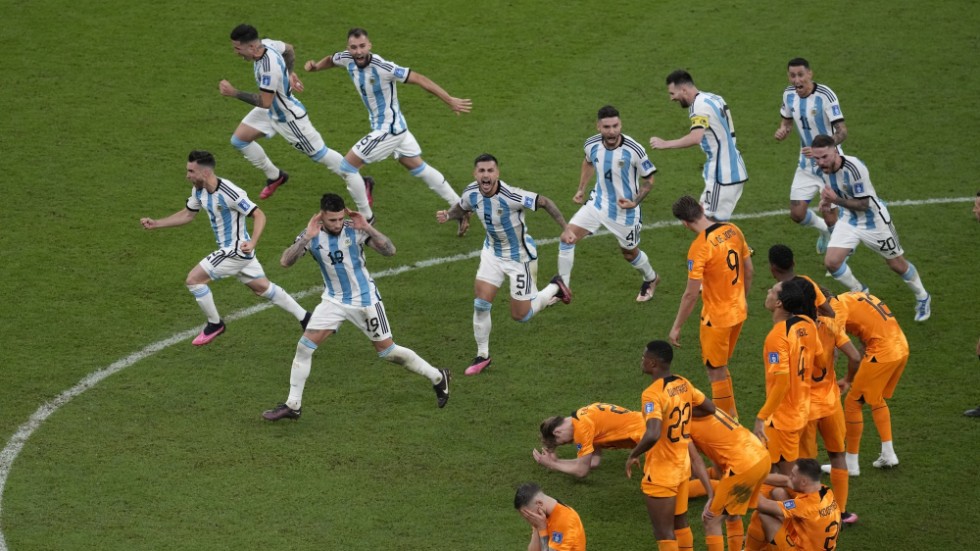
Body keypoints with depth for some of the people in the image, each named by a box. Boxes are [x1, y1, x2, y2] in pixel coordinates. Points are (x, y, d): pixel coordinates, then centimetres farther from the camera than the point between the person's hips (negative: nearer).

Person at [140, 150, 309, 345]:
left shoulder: (229, 193, -27)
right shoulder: (199, 190, -1)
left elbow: (259, 215, -24)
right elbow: (187, 214, 16)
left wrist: (252, 243, -38)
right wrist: (155, 224, 10)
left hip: (236, 250, -9)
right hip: (230, 249, 9)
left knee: (193, 279, -9)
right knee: (263, 288, 19)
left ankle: (214, 324, 9)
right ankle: (305, 318, 29)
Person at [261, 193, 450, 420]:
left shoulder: (355, 230, -16)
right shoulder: (311, 235, -11)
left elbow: (389, 250, -20)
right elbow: (285, 262, -21)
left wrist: (368, 228, -31)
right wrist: (307, 238, -32)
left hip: (365, 299, -3)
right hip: (334, 300, 3)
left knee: (387, 351, 3)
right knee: (304, 347, -7)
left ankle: (438, 378, 23)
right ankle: (293, 405, 3)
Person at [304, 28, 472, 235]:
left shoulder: (382, 67, -29)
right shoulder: (347, 59, -7)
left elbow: (418, 79, -24)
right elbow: (331, 60, 17)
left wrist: (450, 101, -24)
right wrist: (315, 66, -5)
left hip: (387, 129, -8)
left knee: (347, 166, -5)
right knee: (418, 167, 18)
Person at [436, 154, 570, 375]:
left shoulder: (511, 196, -33)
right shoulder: (471, 193, -14)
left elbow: (544, 202, -23)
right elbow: (462, 208, 9)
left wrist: (566, 229, -28)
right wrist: (447, 215, -12)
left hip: (520, 257, -5)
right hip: (492, 252, 5)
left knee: (521, 315, 4)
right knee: (481, 304, -4)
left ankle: (555, 288, 31)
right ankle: (483, 355, 15)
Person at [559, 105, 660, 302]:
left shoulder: (634, 150, -25)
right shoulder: (592, 145, -13)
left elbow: (649, 180, -11)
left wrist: (635, 202, -23)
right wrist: (581, 189, 12)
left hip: (625, 210, -4)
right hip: (598, 203, 4)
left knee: (630, 253, 15)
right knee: (567, 238, -9)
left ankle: (651, 280, 48)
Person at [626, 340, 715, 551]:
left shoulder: (652, 394, -26)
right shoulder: (684, 384, -2)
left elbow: (652, 435, -38)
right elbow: (710, 409, 12)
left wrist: (633, 455, -21)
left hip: (660, 473, -8)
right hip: (682, 466, 8)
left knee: (663, 533, 3)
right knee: (680, 523, 23)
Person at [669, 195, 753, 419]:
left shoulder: (699, 247, -24)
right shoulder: (732, 230, -4)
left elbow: (691, 294, -21)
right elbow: (748, 270, 8)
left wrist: (676, 327, -11)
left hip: (716, 317, -7)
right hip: (739, 312, 7)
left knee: (716, 372, 8)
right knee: (720, 366, 23)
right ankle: (731, 417, 32)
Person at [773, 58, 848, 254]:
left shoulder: (825, 95, -24)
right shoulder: (789, 94, -5)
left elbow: (842, 131, -25)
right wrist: (782, 131, -11)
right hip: (806, 164, 6)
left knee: (830, 218, -7)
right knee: (797, 214, 4)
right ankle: (824, 230, 36)